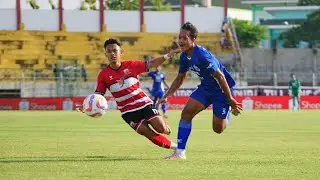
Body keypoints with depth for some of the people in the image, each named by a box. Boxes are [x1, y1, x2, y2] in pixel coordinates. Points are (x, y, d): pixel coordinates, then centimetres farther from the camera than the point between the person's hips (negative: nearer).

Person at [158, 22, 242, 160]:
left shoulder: (202, 56, -31)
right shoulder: (184, 56, -5)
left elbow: (220, 77, -27)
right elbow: (180, 78, 12)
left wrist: (230, 100, -22)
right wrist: (167, 96, 5)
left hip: (222, 89, -7)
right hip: (206, 87, 7)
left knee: (218, 128, -2)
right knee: (187, 112, -11)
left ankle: (228, 111, 33)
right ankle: (180, 152, -8)